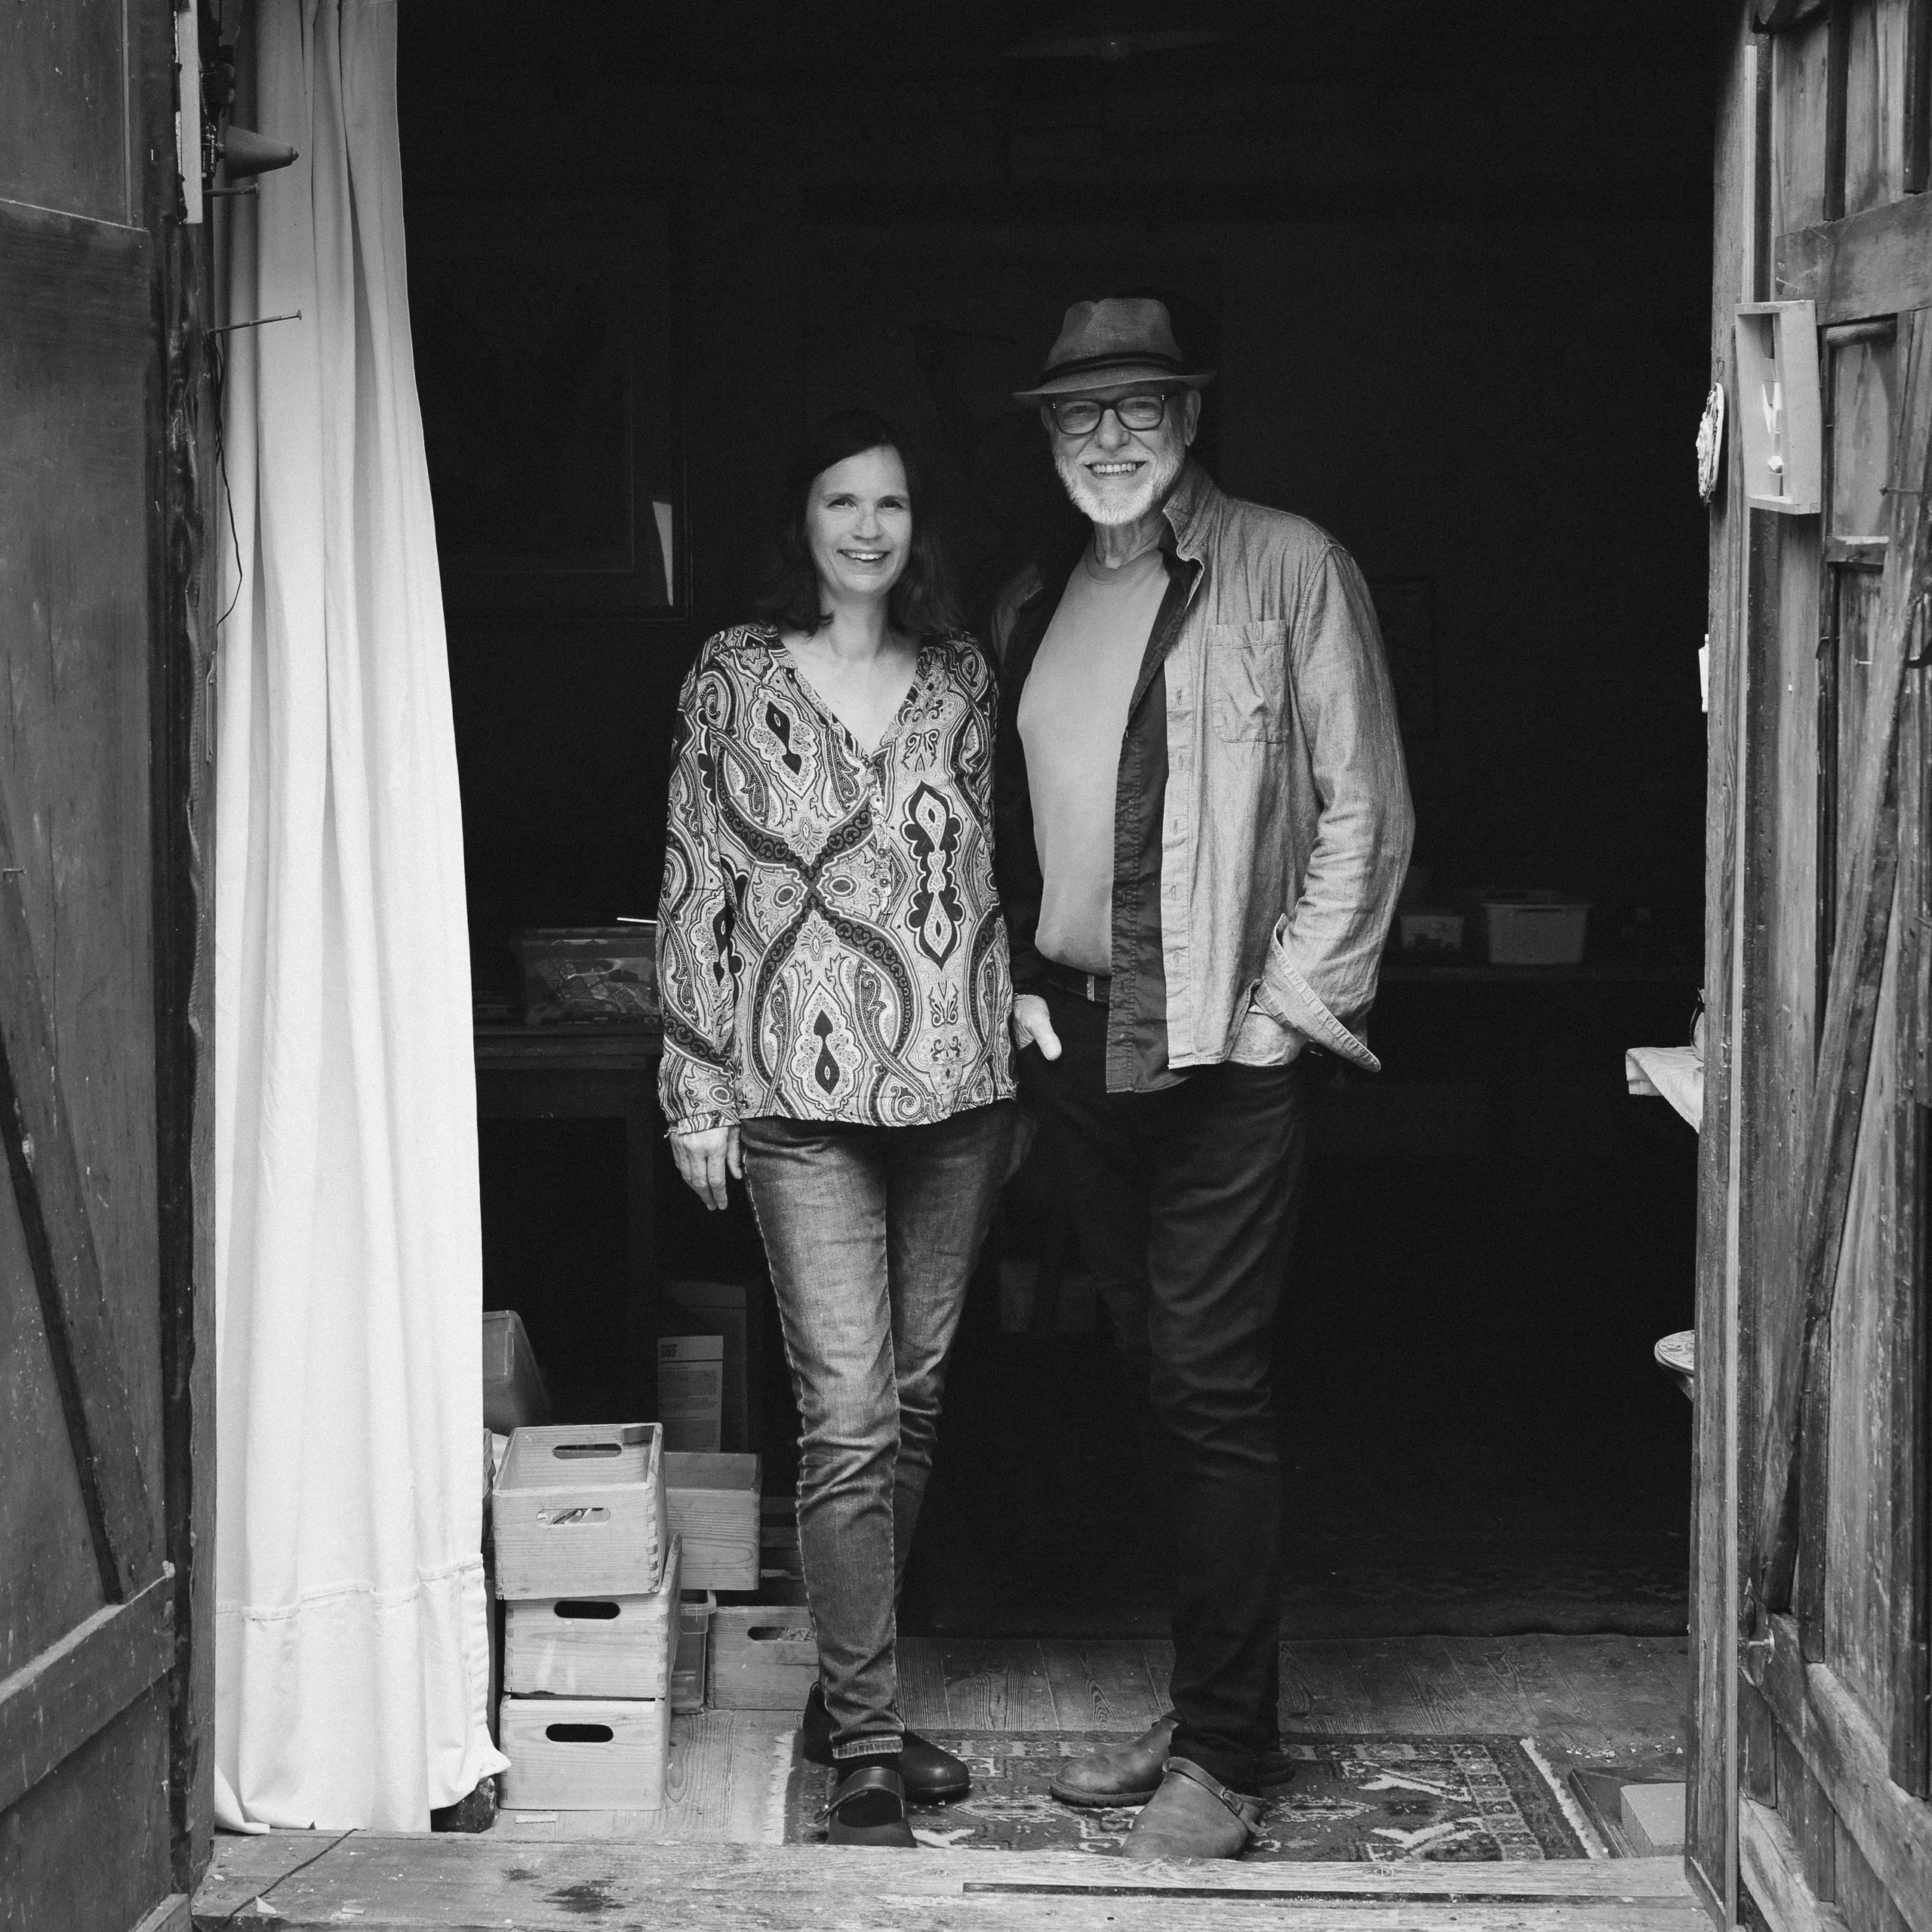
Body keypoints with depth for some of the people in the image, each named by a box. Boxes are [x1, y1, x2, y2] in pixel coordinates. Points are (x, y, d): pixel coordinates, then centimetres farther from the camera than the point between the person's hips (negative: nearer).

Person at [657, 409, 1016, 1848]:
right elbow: (696, 889, 1)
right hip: (805, 1094, -4)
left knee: (913, 1406, 10)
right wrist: (696, 1090, -2)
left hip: (956, 1082, 4)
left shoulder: (962, 676, 10)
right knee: (849, 1420, -9)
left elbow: (990, 876, 15)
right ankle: (867, 1753, -4)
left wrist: (1011, 1066, 13)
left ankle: (851, 1695, 25)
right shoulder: (736, 678, 1)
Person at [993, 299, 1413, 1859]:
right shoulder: (1032, 606, 14)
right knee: (1159, 1388, 11)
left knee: (1212, 1389, -6)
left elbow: (1364, 810, -5)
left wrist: (1293, 1001, -10)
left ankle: (1227, 1756, 1)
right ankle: (1202, 1709, 20)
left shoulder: (1292, 570, -3)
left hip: (1232, 1045, -5)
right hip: (1077, 1037, 6)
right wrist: (1016, 981, 7)